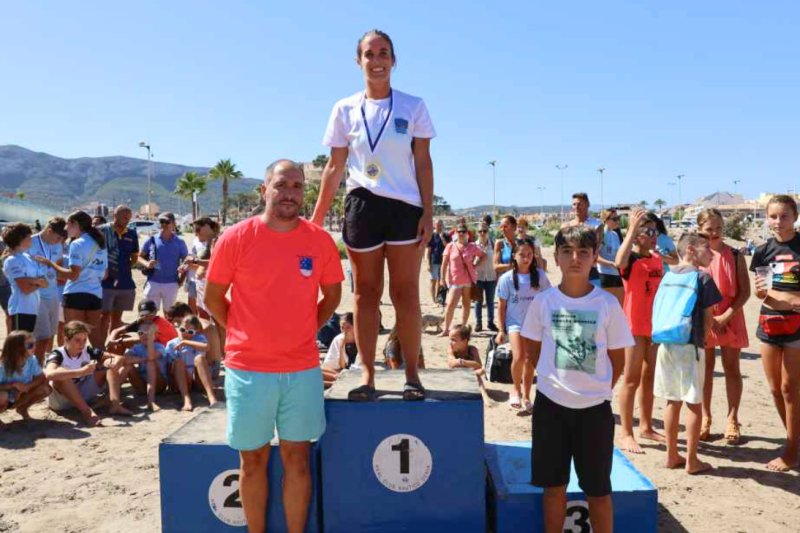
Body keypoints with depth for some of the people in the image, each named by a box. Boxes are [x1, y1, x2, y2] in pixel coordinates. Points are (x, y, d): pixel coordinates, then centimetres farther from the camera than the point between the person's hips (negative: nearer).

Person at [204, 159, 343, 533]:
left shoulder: (320, 240, -1)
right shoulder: (236, 238, -6)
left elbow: (332, 294, 12)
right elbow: (212, 298, 4)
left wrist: (304, 331, 7)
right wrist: (244, 333, 4)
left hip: (303, 369, 1)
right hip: (248, 368, -1)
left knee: (297, 459, 10)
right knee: (253, 460, 11)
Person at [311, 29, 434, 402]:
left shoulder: (413, 107, 4)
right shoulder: (345, 110, 6)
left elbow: (423, 164, 3)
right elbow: (335, 167, 7)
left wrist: (428, 213, -5)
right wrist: (317, 216, 2)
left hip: (404, 206, -1)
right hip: (361, 206, 1)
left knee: (405, 293, 1)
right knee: (366, 293, 6)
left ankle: (411, 374, 10)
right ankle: (367, 374, 13)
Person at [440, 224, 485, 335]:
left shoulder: (472, 246, 4)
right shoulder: (450, 246, 1)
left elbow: (483, 255, 15)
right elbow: (444, 263, 1)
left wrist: (475, 265, 2)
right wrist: (443, 278, -4)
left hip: (469, 280, 2)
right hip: (455, 281, -2)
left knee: (466, 304, 9)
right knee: (451, 304, -10)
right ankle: (446, 329, -5)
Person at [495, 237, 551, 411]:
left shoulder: (540, 276, -5)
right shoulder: (506, 278, -8)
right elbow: (502, 306, -2)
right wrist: (501, 330, -2)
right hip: (514, 322, -2)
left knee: (530, 361, 8)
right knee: (519, 357, -19)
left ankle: (526, 397, 23)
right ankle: (516, 389, 7)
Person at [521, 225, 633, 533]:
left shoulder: (607, 304, -7)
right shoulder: (543, 302, -4)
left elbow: (618, 359, 2)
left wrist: (598, 389, 1)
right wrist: (555, 379, 4)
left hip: (595, 407, -1)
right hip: (550, 404, 1)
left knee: (598, 489, 10)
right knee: (554, 485, 13)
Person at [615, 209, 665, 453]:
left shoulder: (657, 258, 10)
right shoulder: (630, 259, -12)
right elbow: (619, 262, -39)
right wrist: (632, 229, -36)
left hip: (656, 325, 7)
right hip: (635, 325, -7)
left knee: (649, 377, 15)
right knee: (632, 379, -3)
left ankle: (646, 426, 27)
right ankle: (626, 433, 4)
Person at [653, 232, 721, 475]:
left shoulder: (668, 276, 10)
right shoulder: (702, 277, -6)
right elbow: (708, 317, -6)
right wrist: (702, 338, 11)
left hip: (666, 344, 6)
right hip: (690, 346, -5)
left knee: (672, 401, 14)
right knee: (694, 403, 4)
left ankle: (672, 455, 22)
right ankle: (691, 461, 10)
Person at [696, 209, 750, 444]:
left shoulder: (735, 256, -1)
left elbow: (745, 292, -3)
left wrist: (727, 316, -14)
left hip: (731, 320, 0)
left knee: (732, 369, 5)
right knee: (705, 370, 7)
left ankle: (732, 421, 16)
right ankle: (705, 419, 18)